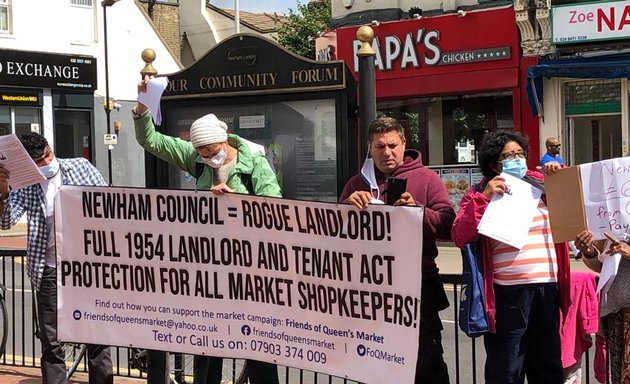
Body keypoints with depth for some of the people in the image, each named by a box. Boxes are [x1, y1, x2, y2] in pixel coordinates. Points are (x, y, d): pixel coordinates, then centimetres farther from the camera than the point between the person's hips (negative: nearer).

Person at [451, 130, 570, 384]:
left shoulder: (541, 184, 12)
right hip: (508, 293, -4)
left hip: (548, 288, 4)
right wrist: (484, 197, -16)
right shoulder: (480, 194, 2)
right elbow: (460, 237, -10)